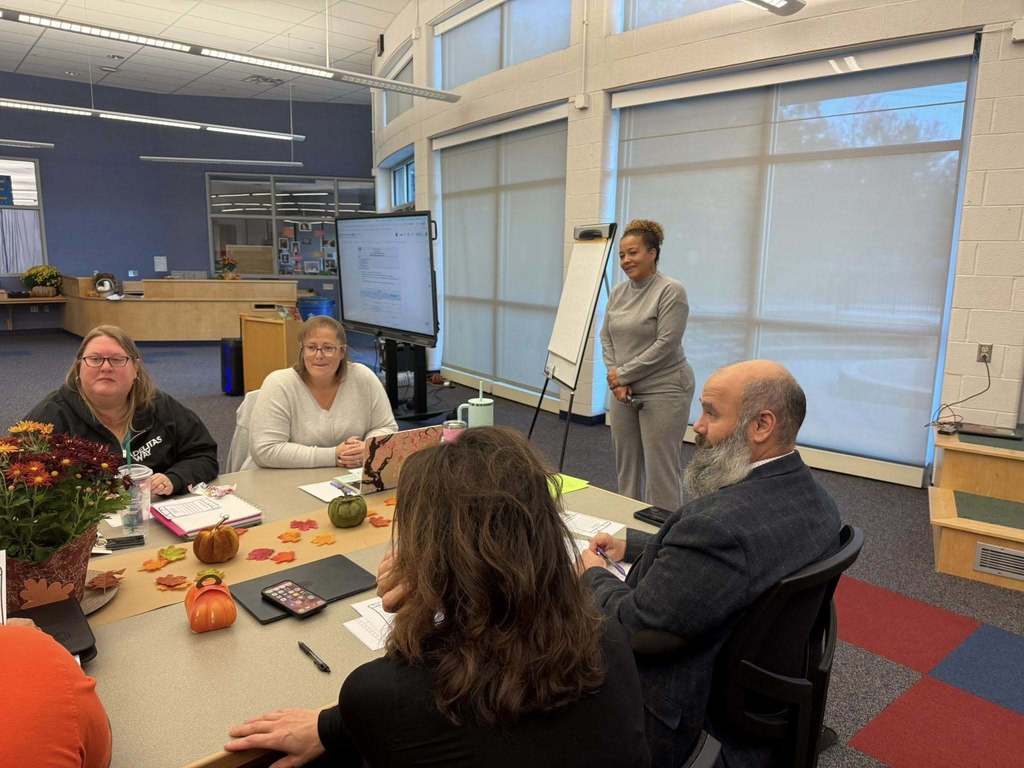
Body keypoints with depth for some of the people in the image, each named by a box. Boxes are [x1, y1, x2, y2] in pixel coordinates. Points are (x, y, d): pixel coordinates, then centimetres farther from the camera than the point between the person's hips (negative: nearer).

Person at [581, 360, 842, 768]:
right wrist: (630, 545, 8)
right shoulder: (814, 497, -6)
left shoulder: (718, 524, -36)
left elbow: (631, 625, -26)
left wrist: (593, 575, -7)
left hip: (679, 716, -8)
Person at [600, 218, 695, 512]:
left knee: (660, 467, -2)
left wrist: (623, 373, -12)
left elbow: (665, 344, -18)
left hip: (663, 390, -7)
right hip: (624, 390, 7)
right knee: (626, 463, 14)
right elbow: (606, 336, 9)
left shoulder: (671, 291, -13)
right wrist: (615, 380, -4)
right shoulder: (618, 292, 9)